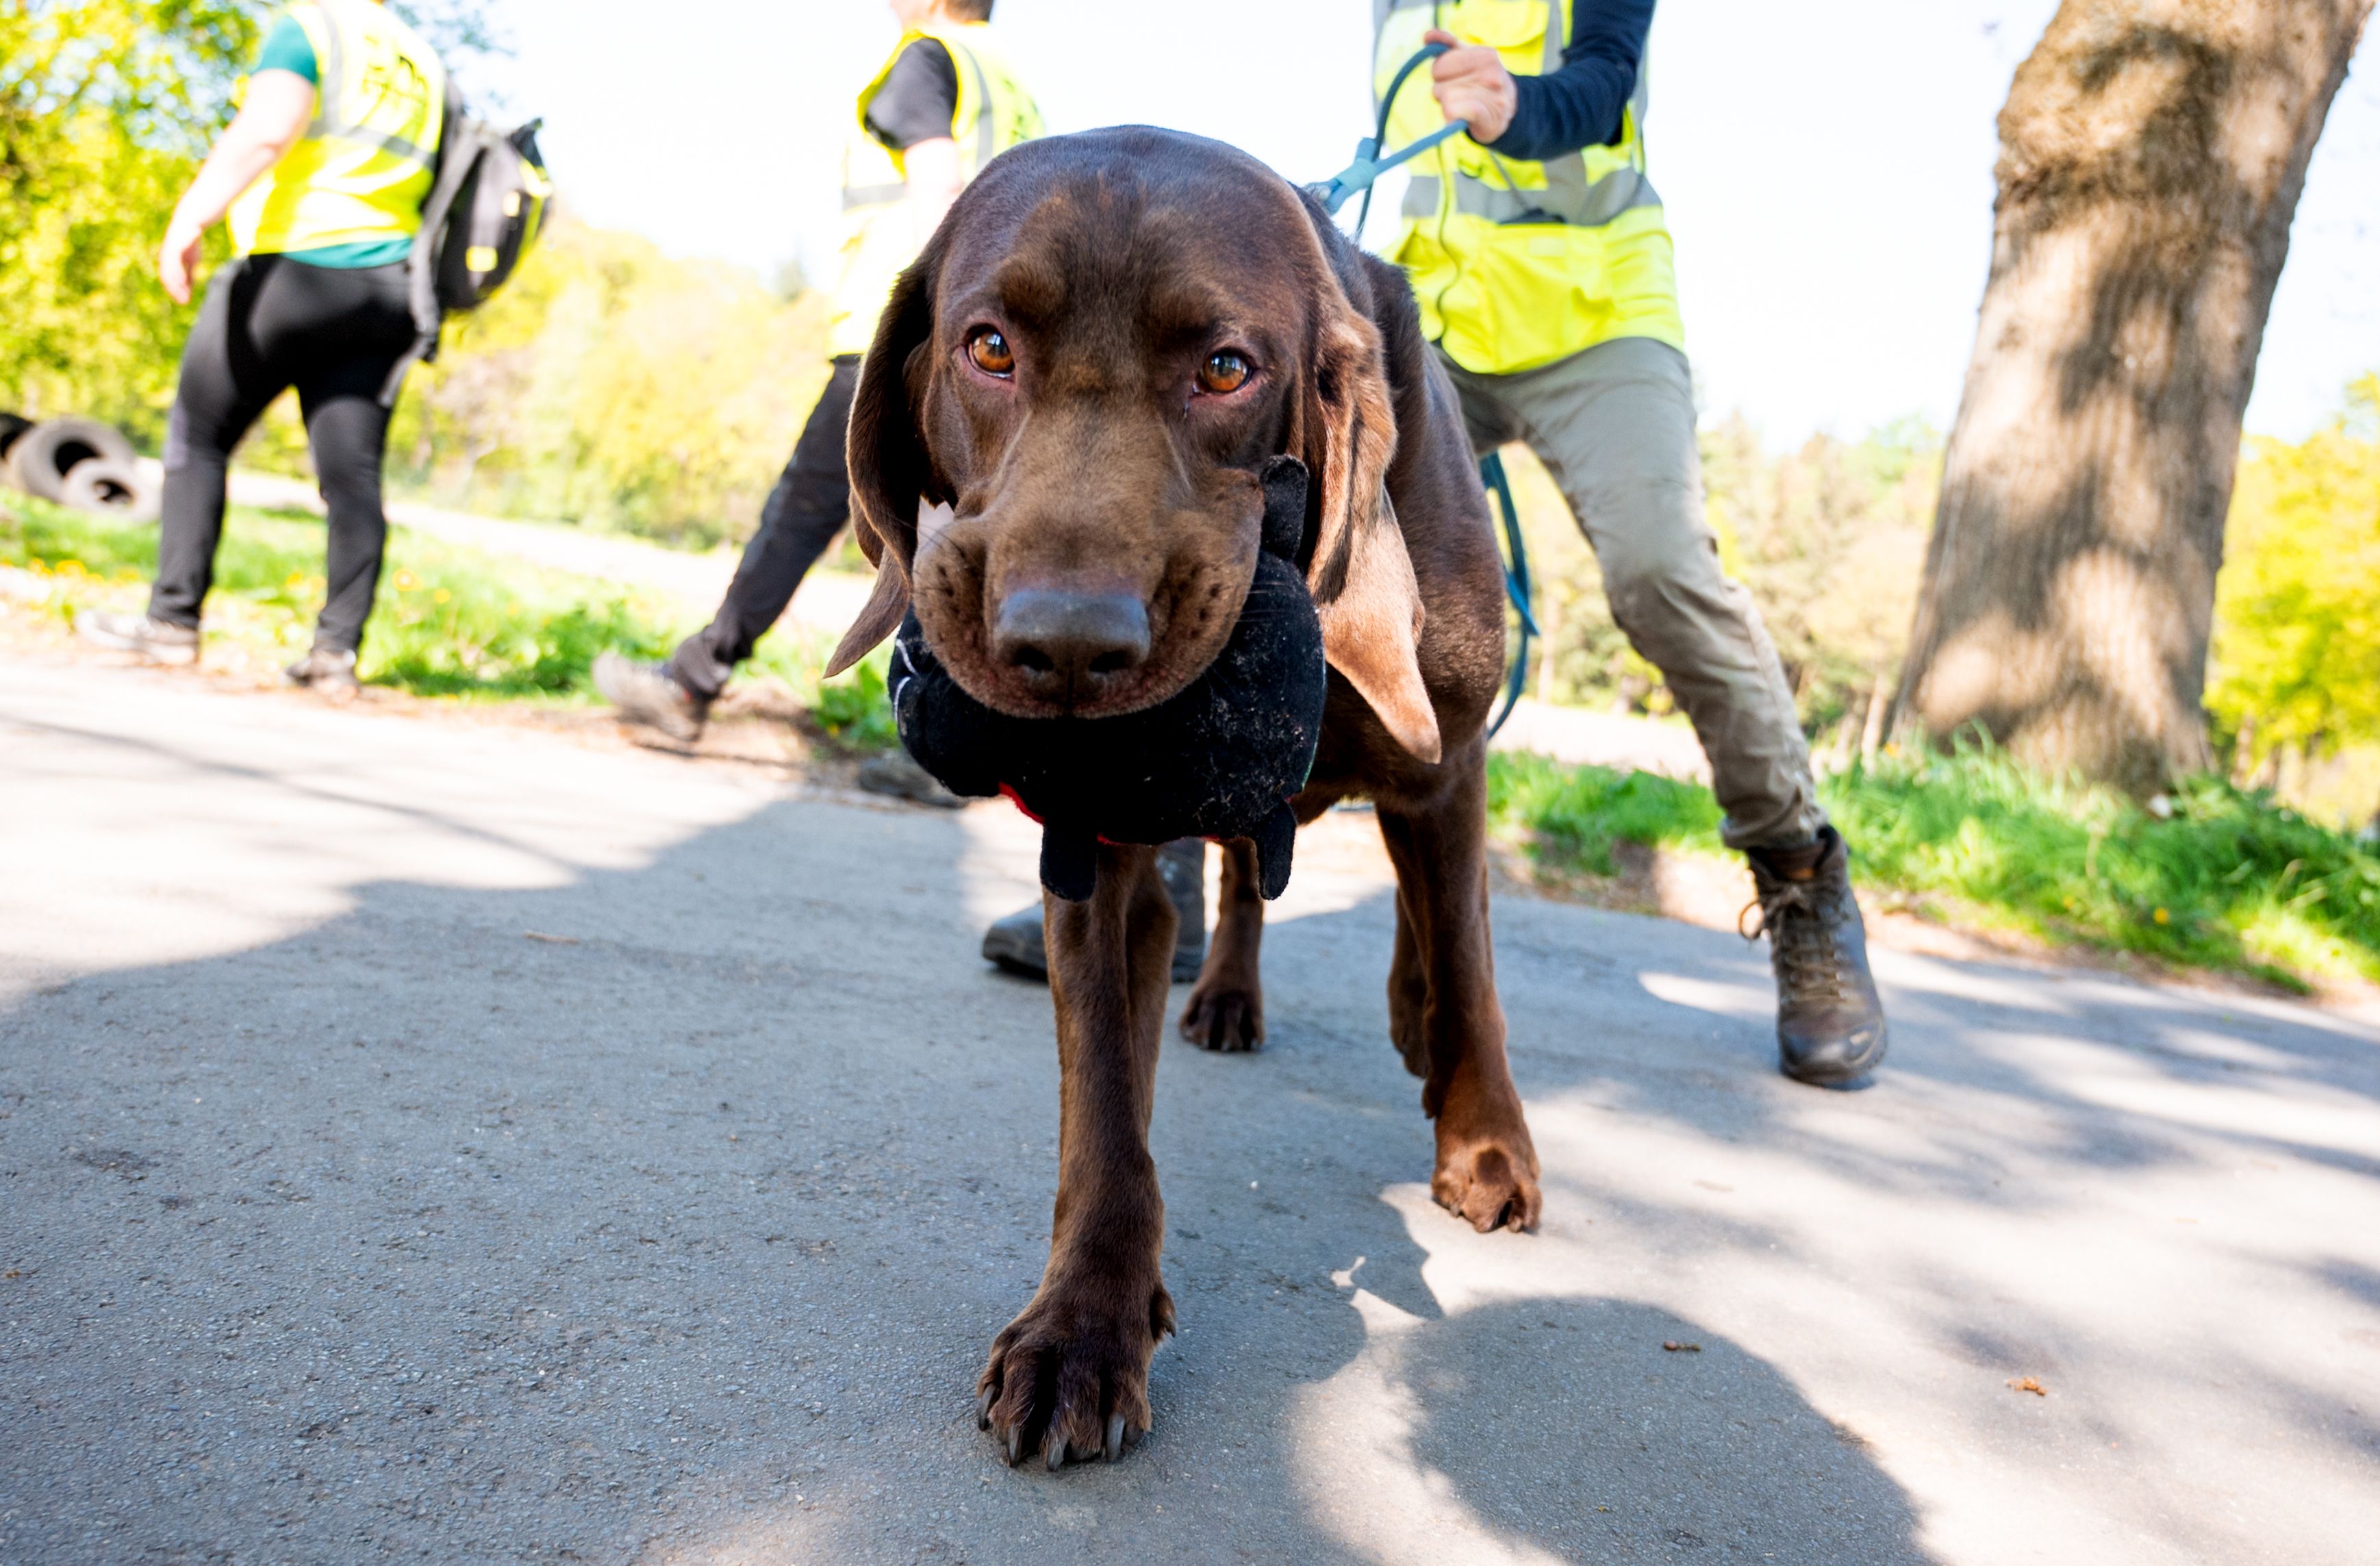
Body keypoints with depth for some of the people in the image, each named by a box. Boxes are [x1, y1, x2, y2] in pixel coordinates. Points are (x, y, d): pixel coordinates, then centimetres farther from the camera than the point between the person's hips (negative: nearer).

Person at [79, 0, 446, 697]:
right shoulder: (423, 63, 19)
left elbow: (265, 130, -17)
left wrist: (189, 219, -20)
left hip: (296, 266, -5)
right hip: (388, 287, 6)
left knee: (198, 434, 7)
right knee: (351, 468, 1)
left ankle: (173, 620, 6)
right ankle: (337, 650, -4)